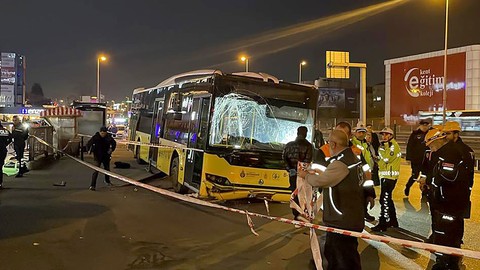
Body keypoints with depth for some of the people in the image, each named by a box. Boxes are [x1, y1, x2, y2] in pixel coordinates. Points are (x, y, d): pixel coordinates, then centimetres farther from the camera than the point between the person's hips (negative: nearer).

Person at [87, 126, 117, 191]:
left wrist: (111, 149, -4)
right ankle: (92, 185, -12)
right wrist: (90, 150, -24)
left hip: (106, 156, 4)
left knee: (107, 169, 19)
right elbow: (88, 144, -8)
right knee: (96, 170, -13)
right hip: (98, 156, -4)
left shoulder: (108, 137, -5)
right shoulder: (95, 137, -13)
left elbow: (114, 143, 11)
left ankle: (107, 181, 42)